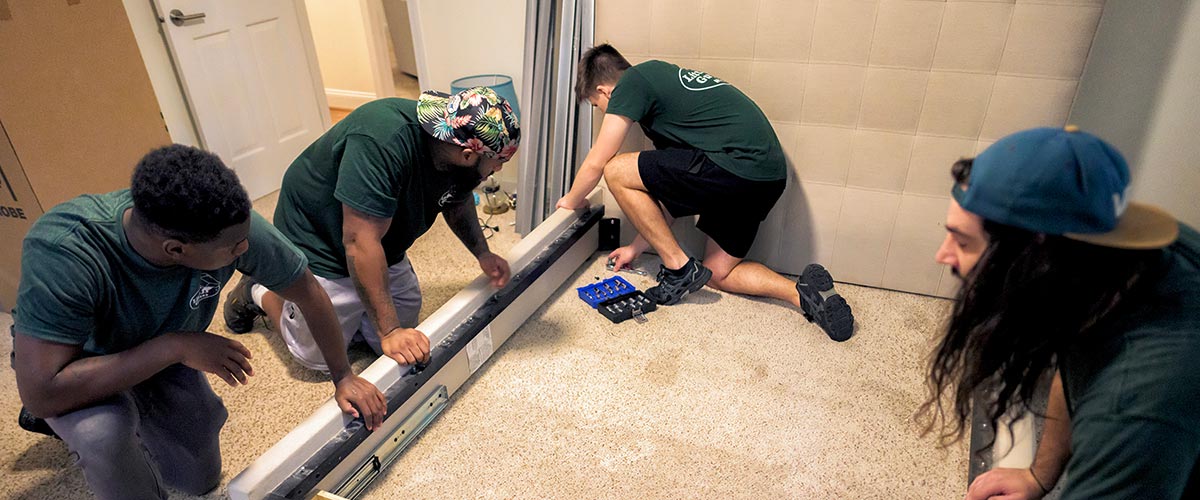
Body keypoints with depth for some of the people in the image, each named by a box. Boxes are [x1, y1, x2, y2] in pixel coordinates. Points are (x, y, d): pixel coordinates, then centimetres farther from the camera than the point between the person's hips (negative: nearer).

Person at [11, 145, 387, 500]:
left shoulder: (232, 226, -33)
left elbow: (308, 291, -18)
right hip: (77, 362, -3)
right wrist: (176, 346, -42)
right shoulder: (62, 251, -42)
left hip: (163, 355, 4)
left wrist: (343, 376, -10)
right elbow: (40, 394, -41)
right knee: (104, 430, -35)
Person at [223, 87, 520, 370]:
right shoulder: (382, 143, -39)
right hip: (317, 242, -7)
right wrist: (389, 331, -36)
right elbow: (361, 241, -38)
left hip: (384, 248, 7)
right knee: (319, 355, 3)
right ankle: (259, 294, 27)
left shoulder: (461, 151, -15)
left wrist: (482, 253, -6)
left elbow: (458, 201, 8)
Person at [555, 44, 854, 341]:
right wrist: (638, 247, 31)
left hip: (737, 164, -11)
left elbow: (596, 163, 2)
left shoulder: (632, 82, 1)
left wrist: (572, 200, 23)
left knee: (616, 172, -2)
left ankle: (678, 268, 4)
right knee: (718, 273, 21)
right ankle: (804, 292, 5)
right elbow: (671, 193, 28)